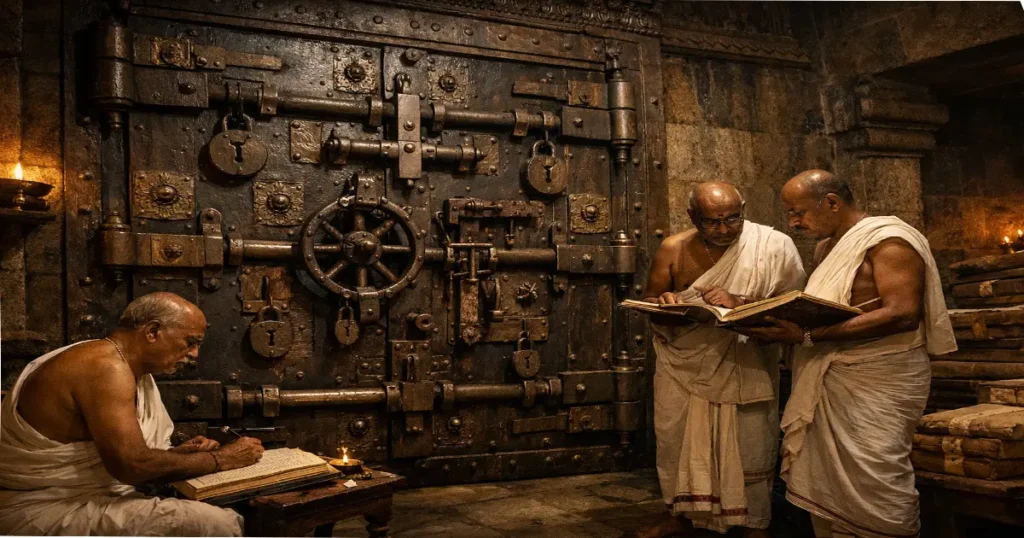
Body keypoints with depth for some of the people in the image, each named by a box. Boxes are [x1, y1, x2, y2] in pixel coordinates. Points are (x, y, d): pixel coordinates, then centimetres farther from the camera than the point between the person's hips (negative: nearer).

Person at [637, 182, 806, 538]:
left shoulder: (774, 247, -10)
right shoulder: (673, 249, -2)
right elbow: (650, 301, 7)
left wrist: (739, 303, -26)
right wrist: (664, 303, -17)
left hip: (745, 370, -3)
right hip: (683, 367, 3)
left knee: (750, 451, 1)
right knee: (676, 445, 12)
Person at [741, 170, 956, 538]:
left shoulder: (887, 239, -10)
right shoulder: (827, 247, 17)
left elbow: (902, 313, -22)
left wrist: (807, 336, -27)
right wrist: (785, 328, 1)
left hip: (876, 387, -8)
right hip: (827, 386, 8)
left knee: (871, 497, -7)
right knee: (825, 491, 9)